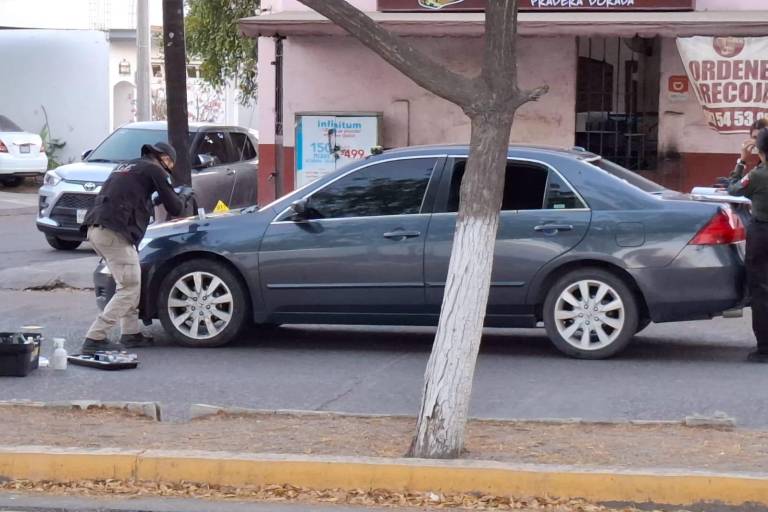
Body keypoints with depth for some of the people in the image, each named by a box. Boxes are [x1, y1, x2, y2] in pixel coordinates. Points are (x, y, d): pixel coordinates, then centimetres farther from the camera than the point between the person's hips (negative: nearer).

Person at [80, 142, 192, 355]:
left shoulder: (127, 166, 27)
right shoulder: (154, 170, 3)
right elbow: (174, 208, 6)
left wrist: (155, 200, 37)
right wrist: (184, 195, 26)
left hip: (96, 228, 9)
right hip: (114, 232, -9)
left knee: (130, 284, 20)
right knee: (129, 289, -6)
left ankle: (131, 334, 20)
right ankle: (95, 339, -12)